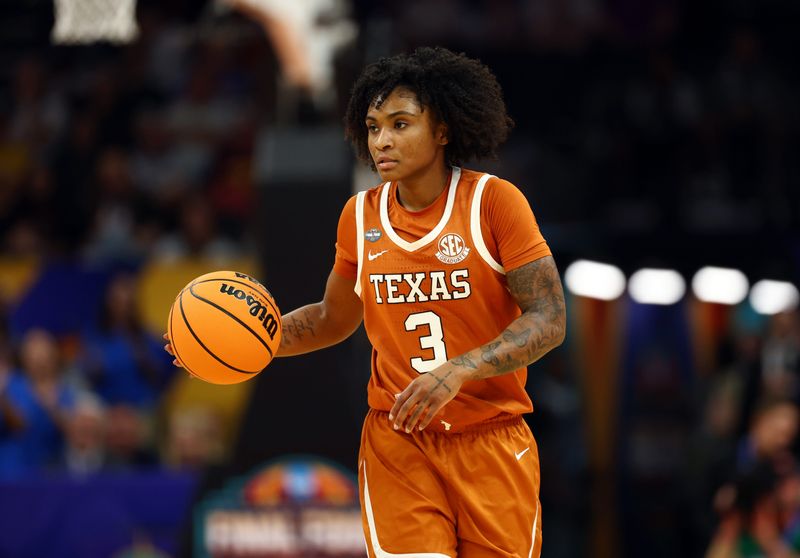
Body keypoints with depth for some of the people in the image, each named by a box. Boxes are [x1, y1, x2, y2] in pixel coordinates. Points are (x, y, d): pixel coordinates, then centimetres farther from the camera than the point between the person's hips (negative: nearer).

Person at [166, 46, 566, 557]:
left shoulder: (494, 202, -8)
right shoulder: (360, 216, 5)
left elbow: (549, 320, -11)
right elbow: (335, 319, 20)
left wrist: (458, 370, -24)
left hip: (492, 442, -2)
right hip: (398, 443, 2)